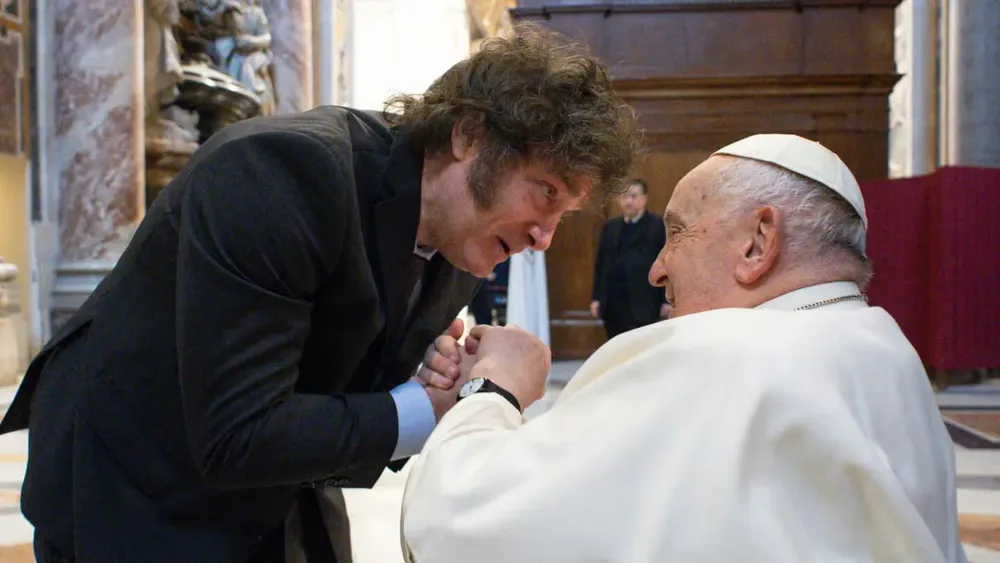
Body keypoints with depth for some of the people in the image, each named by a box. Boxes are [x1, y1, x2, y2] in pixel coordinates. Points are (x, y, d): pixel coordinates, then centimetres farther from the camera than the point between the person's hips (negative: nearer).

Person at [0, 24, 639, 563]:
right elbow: (236, 436, -32)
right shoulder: (281, 169, -29)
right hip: (136, 501, -6)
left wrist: (444, 384, -16)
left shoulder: (458, 247, -6)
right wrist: (430, 409, -24)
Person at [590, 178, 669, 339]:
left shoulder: (658, 227, -1)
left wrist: (667, 300, -9)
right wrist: (596, 297, 10)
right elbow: (601, 263, 15)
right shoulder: (610, 227, 15)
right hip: (612, 304, 5)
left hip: (641, 303, -5)